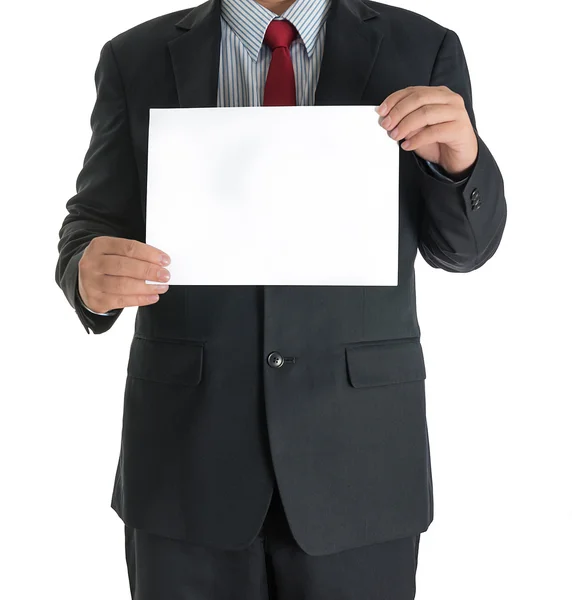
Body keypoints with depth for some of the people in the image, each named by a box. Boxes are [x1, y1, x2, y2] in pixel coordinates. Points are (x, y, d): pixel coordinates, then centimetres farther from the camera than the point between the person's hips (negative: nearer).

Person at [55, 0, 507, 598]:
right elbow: (94, 227, 3)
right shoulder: (137, 60, 3)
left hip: (357, 457, 0)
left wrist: (460, 156, -18)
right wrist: (91, 275, -19)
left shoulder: (422, 50, 1)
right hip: (185, 455, 1)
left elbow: (462, 246, 3)